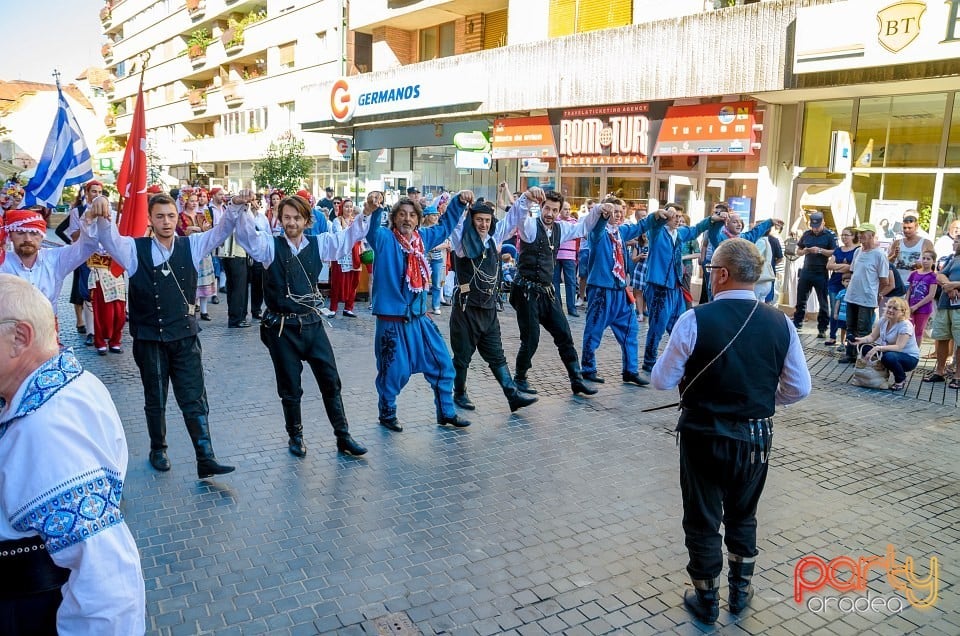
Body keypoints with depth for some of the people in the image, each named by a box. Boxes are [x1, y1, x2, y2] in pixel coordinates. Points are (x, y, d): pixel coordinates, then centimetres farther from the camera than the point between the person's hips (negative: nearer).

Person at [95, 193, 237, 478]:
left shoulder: (192, 245, 2)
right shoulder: (136, 249, -1)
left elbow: (222, 230, -6)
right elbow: (110, 238, -17)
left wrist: (235, 208, -25)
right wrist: (101, 215, -38)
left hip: (185, 336, 1)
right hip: (149, 338, 0)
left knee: (194, 399, 1)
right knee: (155, 400, 14)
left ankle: (206, 459, 4)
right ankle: (158, 450, 34)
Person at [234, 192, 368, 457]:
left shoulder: (319, 244, 4)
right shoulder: (270, 245, -4)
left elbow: (349, 236, 3)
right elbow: (247, 234, -20)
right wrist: (240, 208, -38)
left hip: (312, 323, 3)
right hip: (282, 326, -2)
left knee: (331, 381, 6)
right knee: (290, 387, 10)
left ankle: (343, 436, 19)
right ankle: (295, 436, 30)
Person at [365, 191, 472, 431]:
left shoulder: (422, 238, 7)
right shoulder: (385, 239, -10)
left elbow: (445, 226, 22)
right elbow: (370, 230, -32)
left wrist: (459, 202, 10)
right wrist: (373, 208, -52)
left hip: (419, 318, 6)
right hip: (392, 320, -6)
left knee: (443, 364, 11)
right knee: (394, 372, 5)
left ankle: (446, 412, 28)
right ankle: (387, 414, 30)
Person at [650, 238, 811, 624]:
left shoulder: (695, 320, -19)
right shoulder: (780, 323, -7)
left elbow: (662, 381, -12)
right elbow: (799, 389, -1)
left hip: (704, 436, -3)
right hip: (756, 437, 4)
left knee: (702, 520, 15)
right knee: (743, 516, 25)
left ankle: (707, 601, 31)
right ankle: (740, 591, 40)